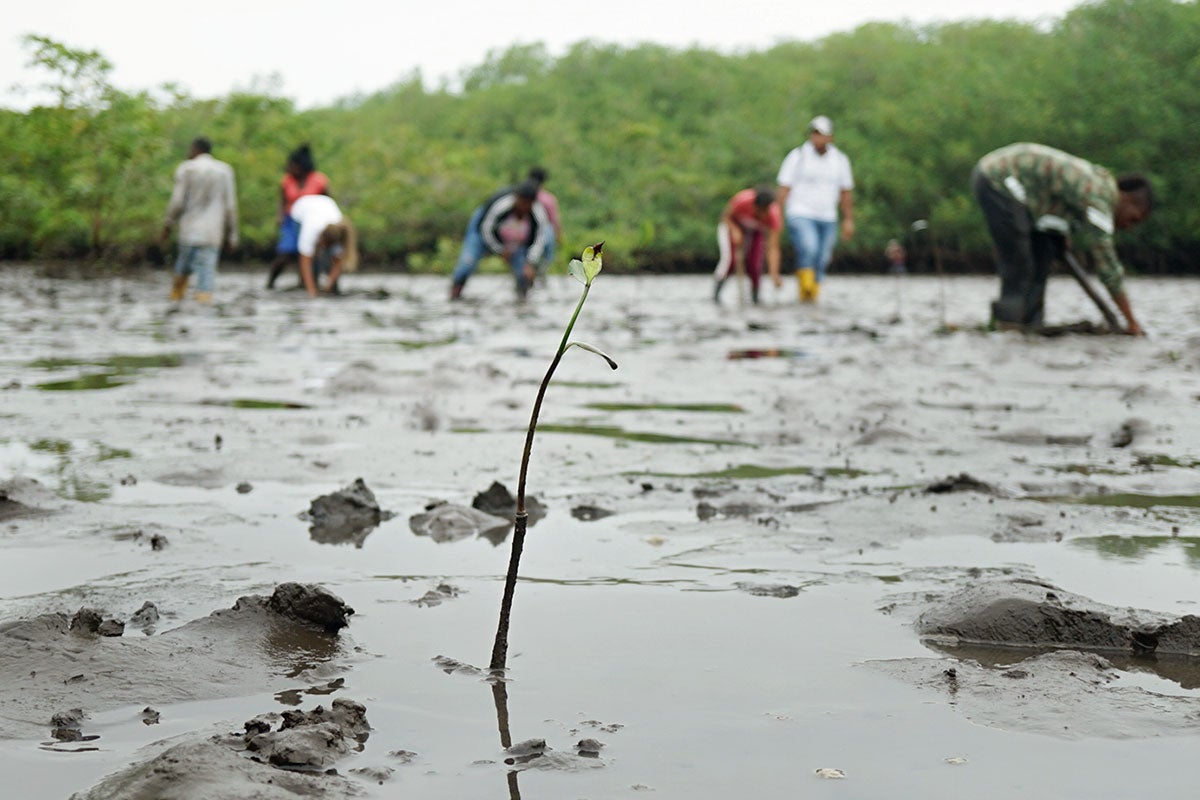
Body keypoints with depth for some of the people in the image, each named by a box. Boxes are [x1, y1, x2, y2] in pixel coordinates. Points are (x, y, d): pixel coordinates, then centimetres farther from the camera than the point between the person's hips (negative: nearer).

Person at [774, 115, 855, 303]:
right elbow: (784, 189, -2)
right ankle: (805, 290, -21)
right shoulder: (798, 156, -2)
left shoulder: (840, 160, 9)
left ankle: (812, 298, 9)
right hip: (800, 215, -4)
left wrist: (848, 220, 15)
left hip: (828, 219, 4)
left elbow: (846, 193, 17)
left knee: (821, 262, 1)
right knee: (808, 249, -27)